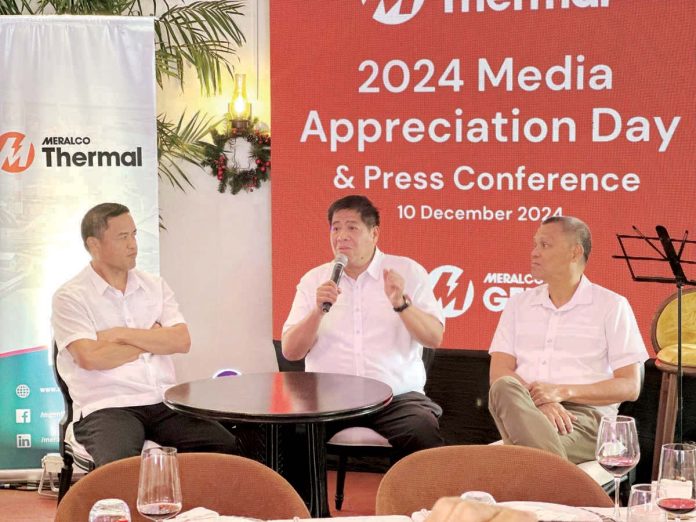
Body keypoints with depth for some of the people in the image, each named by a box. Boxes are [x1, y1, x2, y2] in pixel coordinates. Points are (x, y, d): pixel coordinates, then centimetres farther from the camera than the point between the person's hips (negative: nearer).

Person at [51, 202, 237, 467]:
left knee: (226, 446, -19)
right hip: (106, 407, -4)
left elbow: (181, 341, 3)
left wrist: (121, 334, -5)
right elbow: (90, 358, -12)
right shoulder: (71, 297, 2)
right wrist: (153, 340, 1)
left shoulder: (155, 286, 16)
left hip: (164, 404, 4)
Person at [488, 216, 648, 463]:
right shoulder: (518, 303, 19)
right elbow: (499, 372, 7)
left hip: (586, 413, -4)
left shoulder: (612, 306, 8)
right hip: (523, 409, 5)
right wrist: (538, 401, -16)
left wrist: (563, 391, -14)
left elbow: (630, 387, 1)